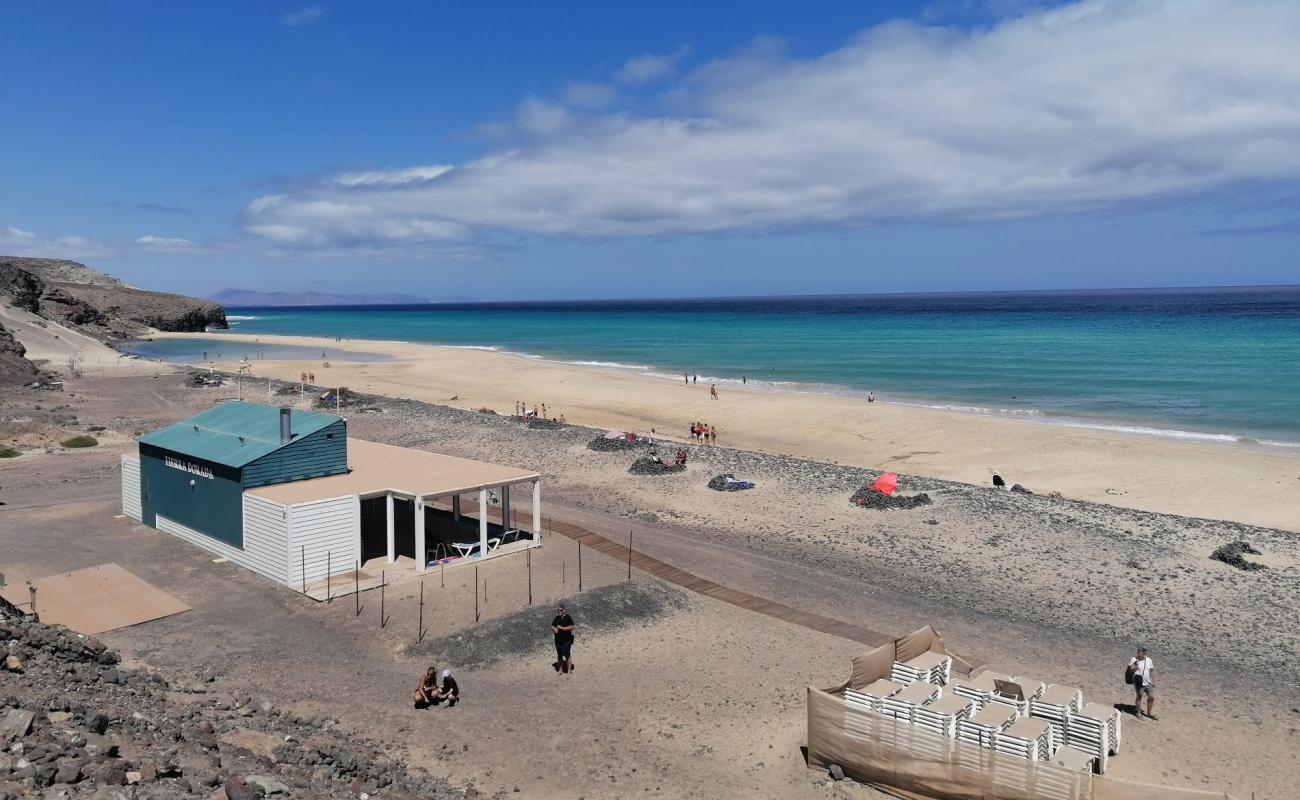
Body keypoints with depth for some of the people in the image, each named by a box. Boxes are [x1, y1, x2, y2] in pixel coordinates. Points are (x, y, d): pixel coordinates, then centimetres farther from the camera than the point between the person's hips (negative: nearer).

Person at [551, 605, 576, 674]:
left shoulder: (568, 617, -9)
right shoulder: (557, 618, 11)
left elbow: (571, 627, -18)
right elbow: (552, 626, 15)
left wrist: (561, 628, -19)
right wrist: (554, 629, -8)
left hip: (566, 640, -6)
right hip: (558, 640, 6)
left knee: (567, 655, -7)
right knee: (559, 655, 13)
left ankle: (569, 671, -2)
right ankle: (560, 670, 26)